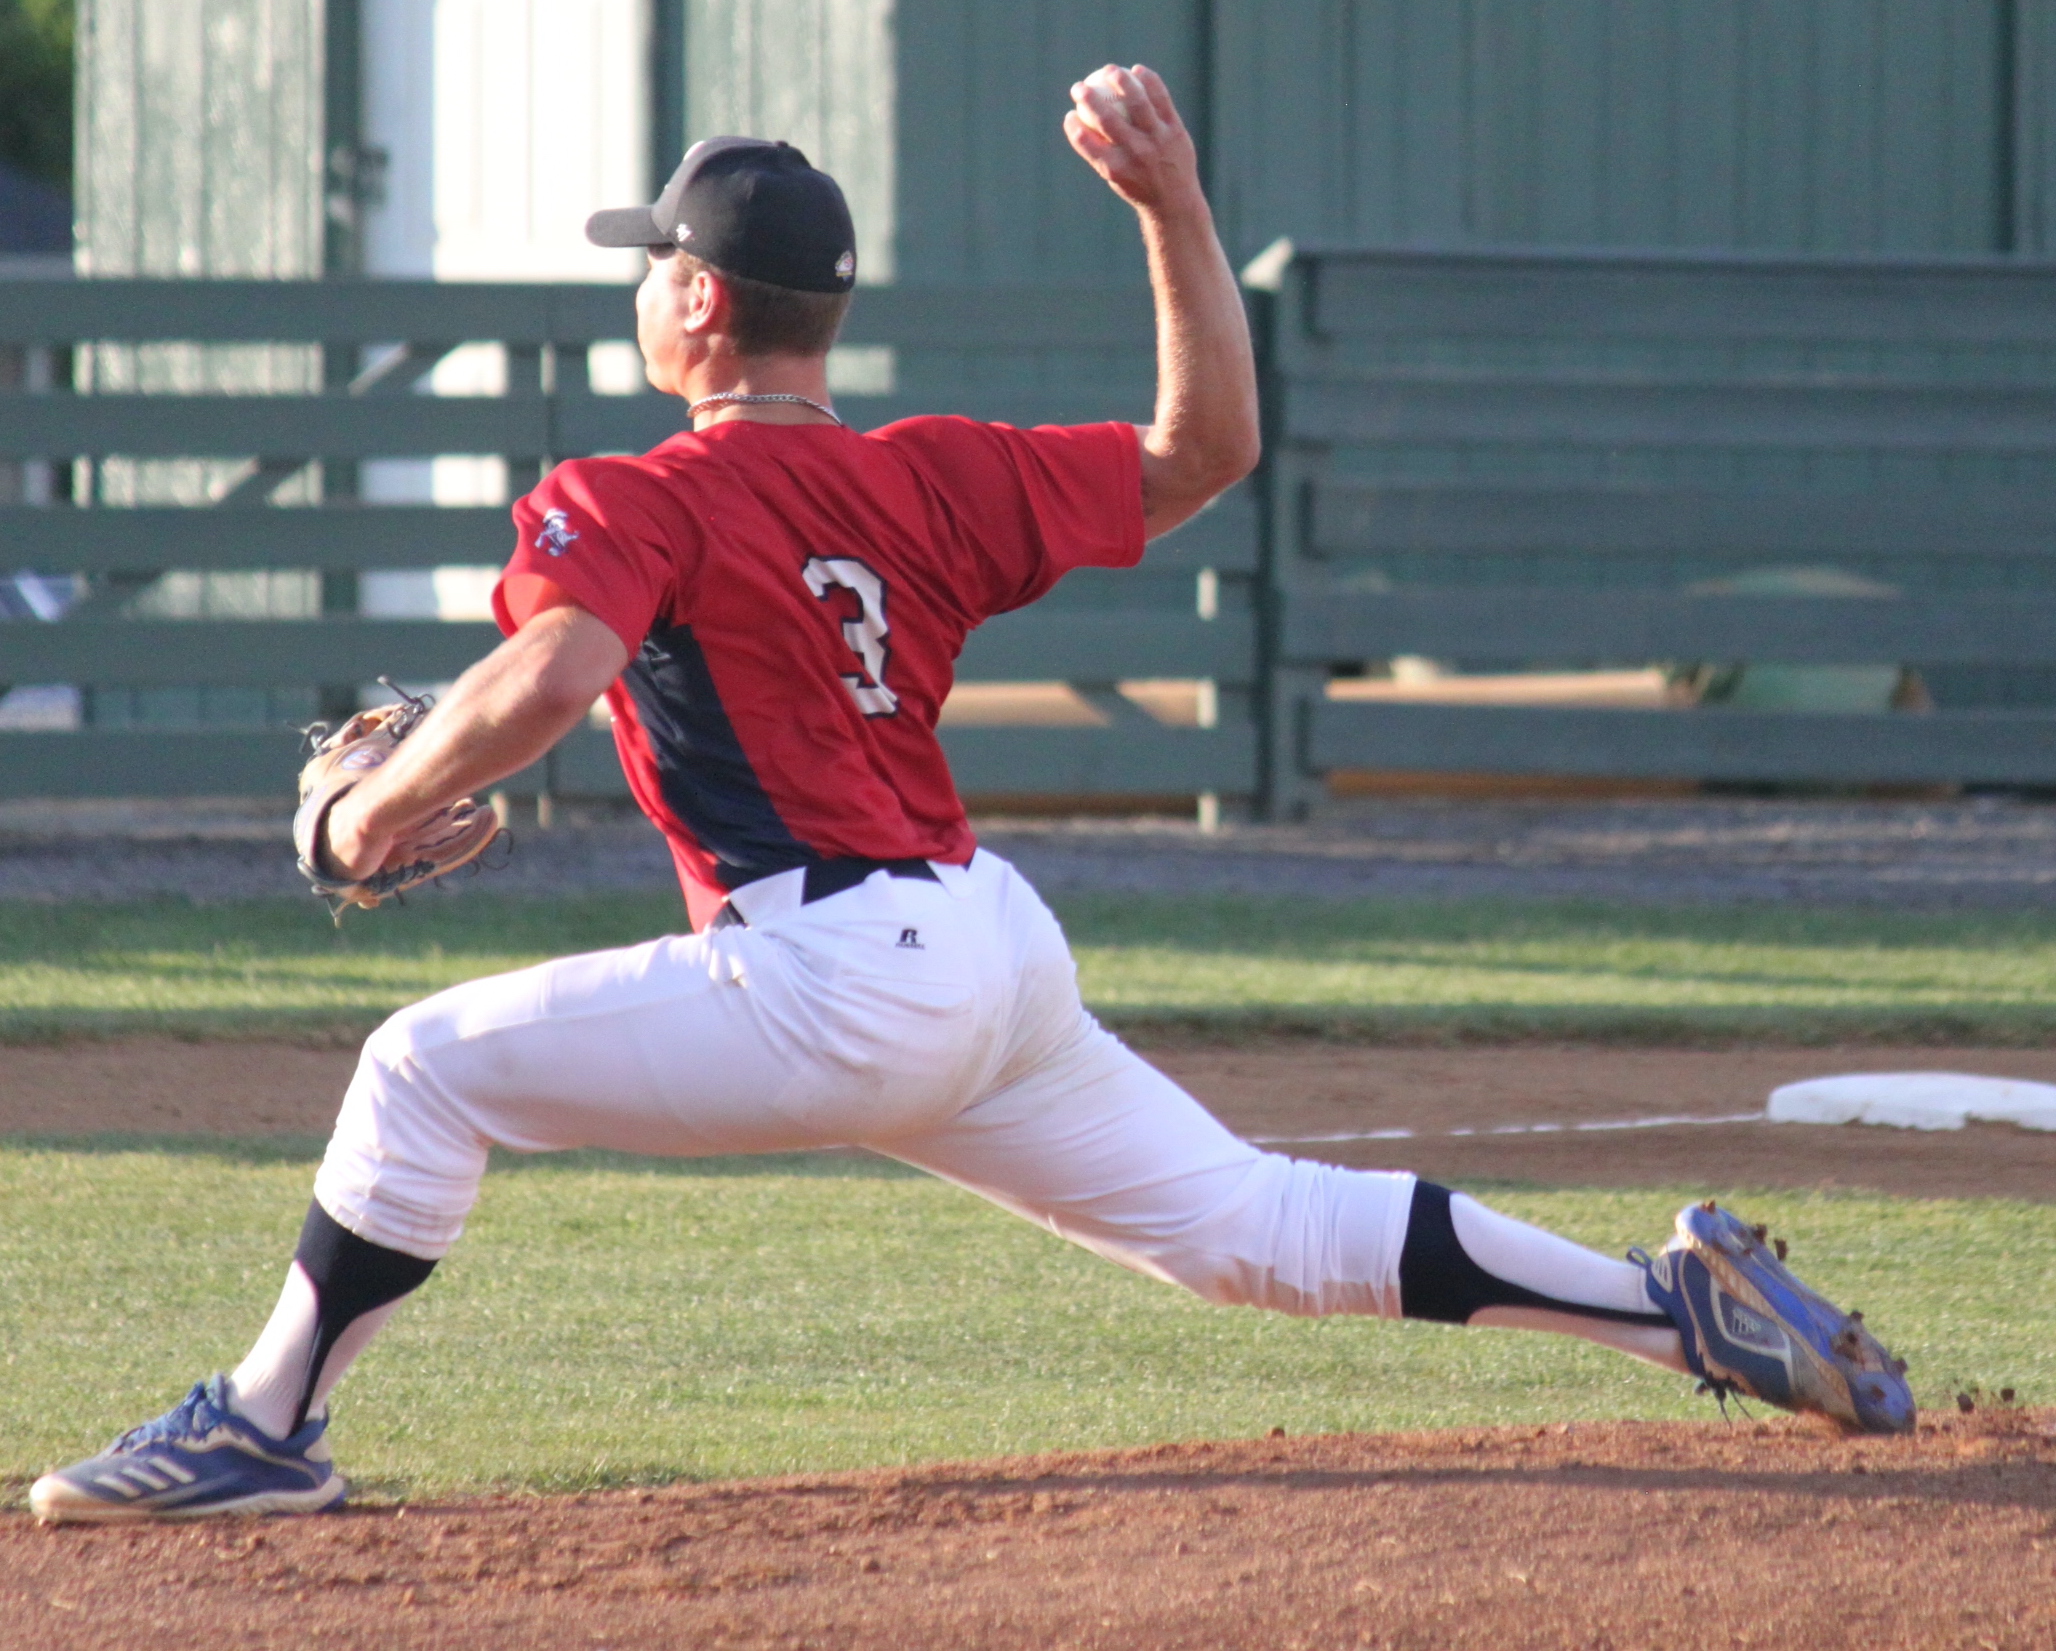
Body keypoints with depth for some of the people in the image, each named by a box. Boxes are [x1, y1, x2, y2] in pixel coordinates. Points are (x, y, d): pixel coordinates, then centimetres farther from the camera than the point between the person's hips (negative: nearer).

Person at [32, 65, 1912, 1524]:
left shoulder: (634, 501, -6)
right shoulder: (934, 479, 13)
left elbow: (546, 680, -24)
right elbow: (1205, 452, 18)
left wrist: (386, 801, -7)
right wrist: (1174, 206, 16)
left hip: (836, 980, -7)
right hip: (1005, 950, 7)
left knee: (431, 1067, 0)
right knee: (1251, 1226, 14)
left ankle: (261, 1432, -1)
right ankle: (1685, 1301, 9)